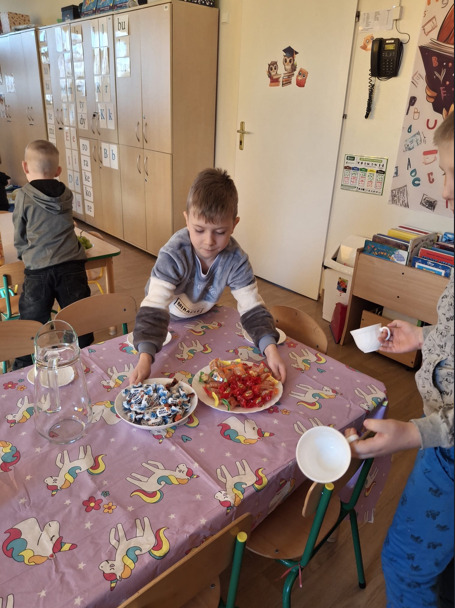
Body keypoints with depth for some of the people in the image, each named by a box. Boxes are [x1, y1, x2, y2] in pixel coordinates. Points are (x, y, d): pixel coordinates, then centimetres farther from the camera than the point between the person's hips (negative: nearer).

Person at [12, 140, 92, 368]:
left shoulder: (23, 196, -3)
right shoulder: (67, 194, 6)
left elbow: (19, 238, 5)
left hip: (38, 269, -2)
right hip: (71, 265, 3)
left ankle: (23, 372, 21)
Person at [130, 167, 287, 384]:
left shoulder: (236, 259, -28)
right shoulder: (173, 255, -39)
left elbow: (252, 308, -26)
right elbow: (154, 309, -44)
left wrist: (271, 349, -42)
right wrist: (144, 358, -57)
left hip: (203, 315, 3)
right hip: (168, 317, -2)